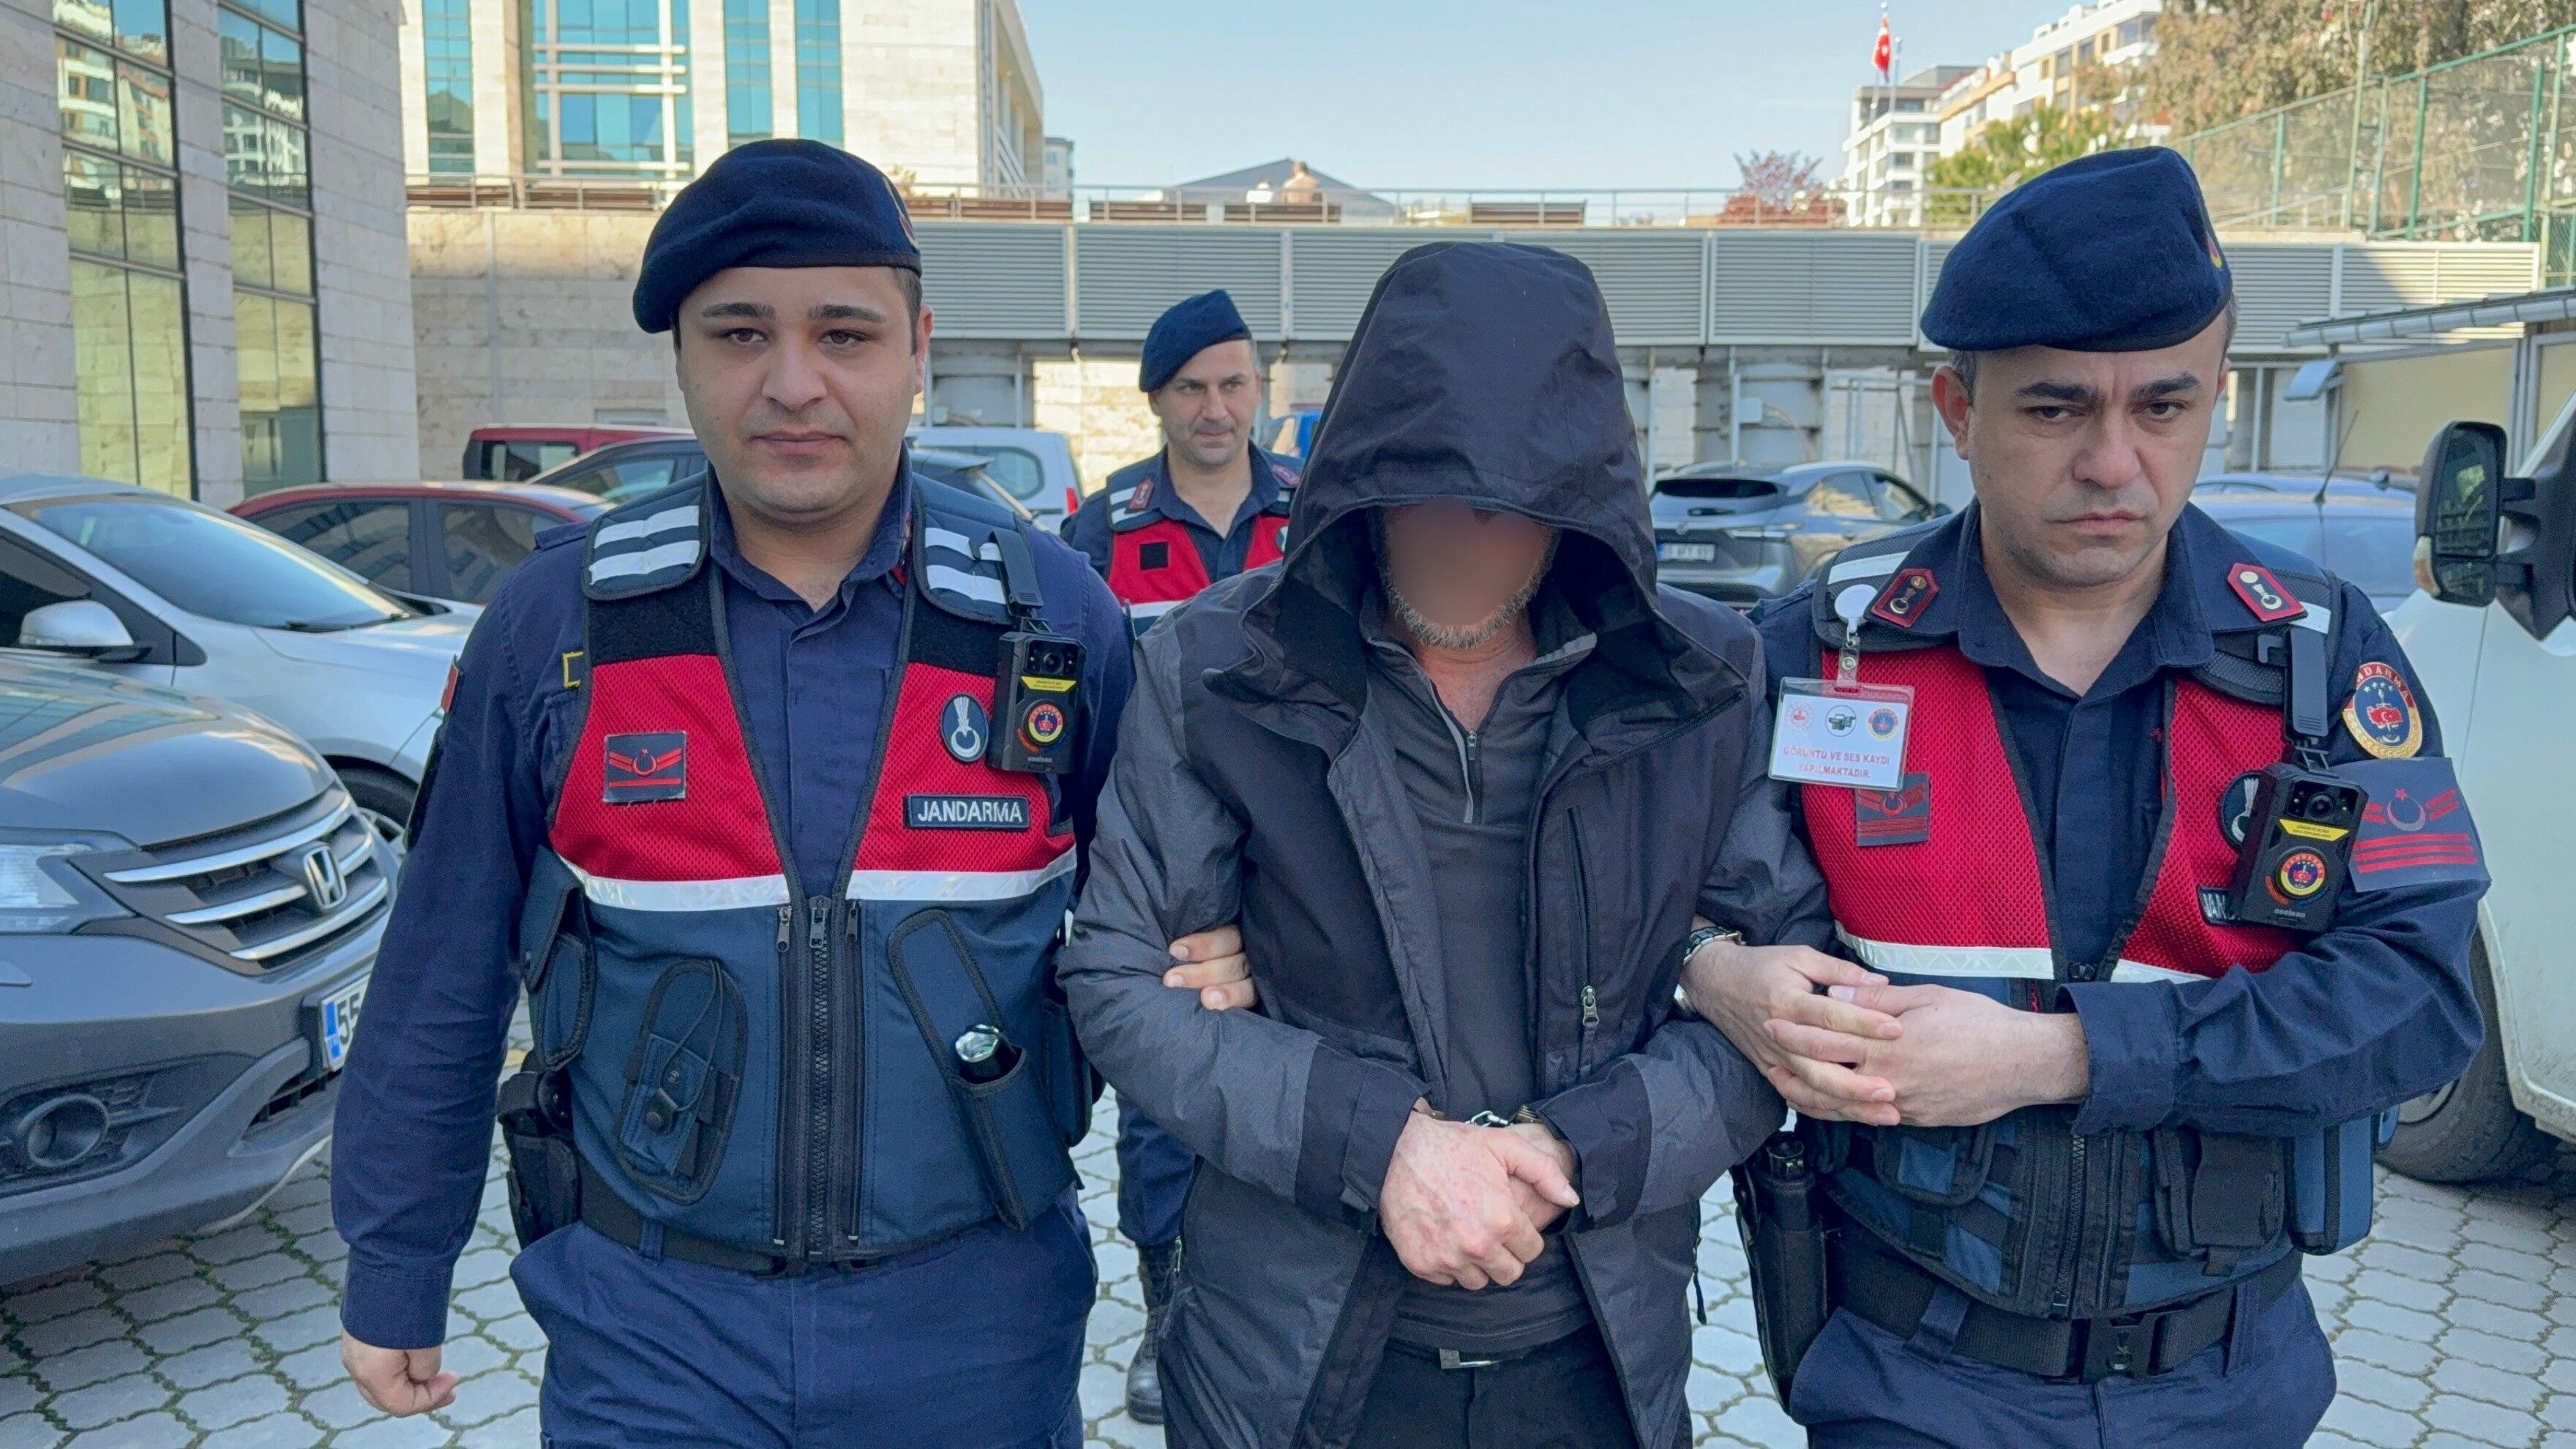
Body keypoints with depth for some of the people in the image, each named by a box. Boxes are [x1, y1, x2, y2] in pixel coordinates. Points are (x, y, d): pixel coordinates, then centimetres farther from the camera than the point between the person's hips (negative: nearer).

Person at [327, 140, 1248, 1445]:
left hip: (976, 1324, 1)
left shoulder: (1055, 614, -6)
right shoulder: (555, 624, -6)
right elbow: (443, 984, 2)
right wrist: (393, 1275, 8)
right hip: (651, 1325, 0)